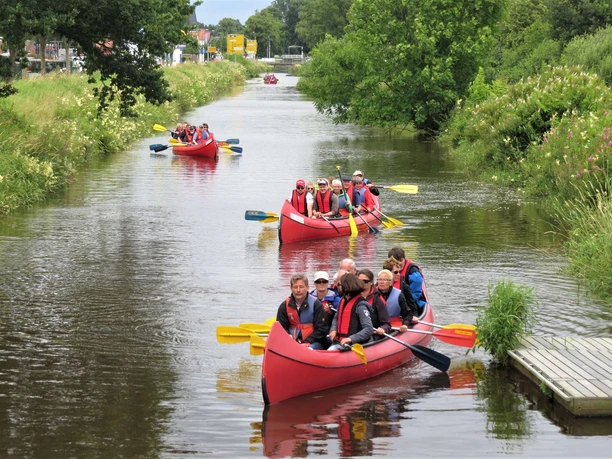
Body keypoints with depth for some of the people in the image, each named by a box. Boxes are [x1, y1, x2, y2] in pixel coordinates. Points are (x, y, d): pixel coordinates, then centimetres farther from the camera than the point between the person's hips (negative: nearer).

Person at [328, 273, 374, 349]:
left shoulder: (360, 305, -13)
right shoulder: (342, 301, 12)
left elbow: (369, 330, -19)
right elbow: (336, 318, 30)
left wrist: (351, 339, -26)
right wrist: (333, 330, 8)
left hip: (355, 344, -7)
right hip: (341, 342, 7)